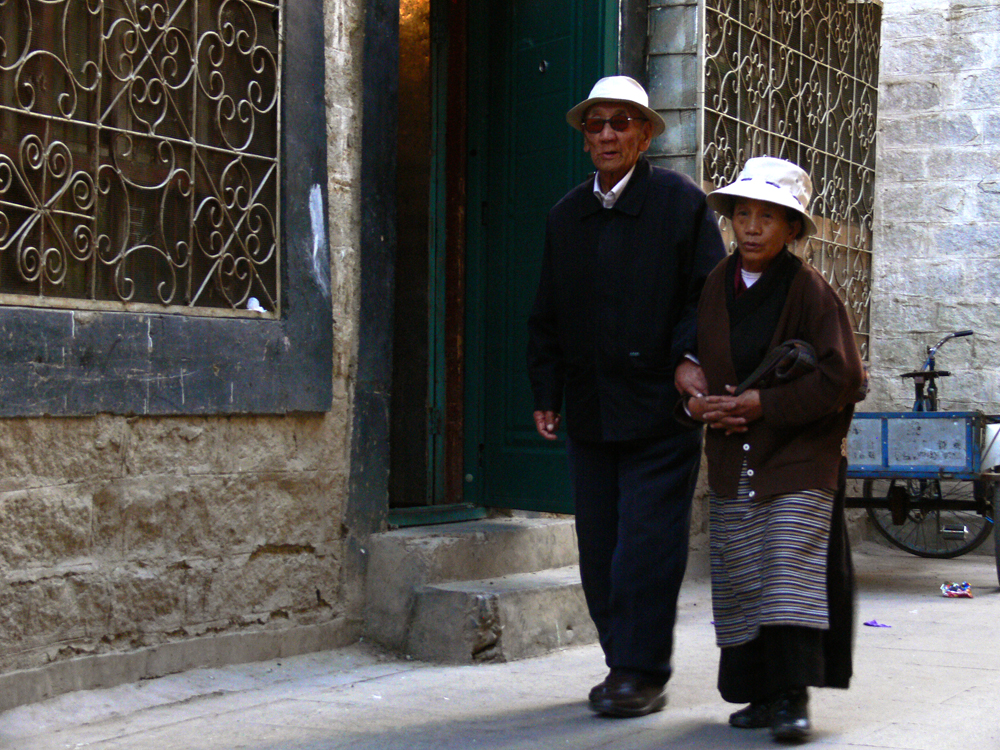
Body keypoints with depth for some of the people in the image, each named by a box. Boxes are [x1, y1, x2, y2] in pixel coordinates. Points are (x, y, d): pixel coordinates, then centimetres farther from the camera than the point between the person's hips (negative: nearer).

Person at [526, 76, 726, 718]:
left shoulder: (682, 202, 0)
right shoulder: (566, 215, 14)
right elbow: (547, 313, 19)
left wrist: (687, 362, -16)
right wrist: (546, 392, 13)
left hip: (660, 407, -5)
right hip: (590, 411, 5)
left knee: (647, 543, -7)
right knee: (600, 547, 7)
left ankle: (644, 674, 0)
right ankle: (623, 664, 18)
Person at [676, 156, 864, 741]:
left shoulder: (811, 290, -7)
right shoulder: (715, 286, 8)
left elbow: (842, 378, -12)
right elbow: (692, 356, 20)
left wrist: (764, 404, -15)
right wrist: (696, 399, -2)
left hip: (799, 456, -5)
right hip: (733, 459, 5)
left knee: (791, 570, -13)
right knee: (740, 580, 4)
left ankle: (794, 698, -11)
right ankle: (761, 693, 14)